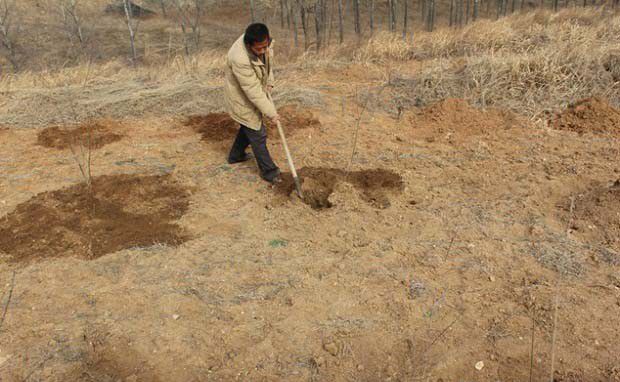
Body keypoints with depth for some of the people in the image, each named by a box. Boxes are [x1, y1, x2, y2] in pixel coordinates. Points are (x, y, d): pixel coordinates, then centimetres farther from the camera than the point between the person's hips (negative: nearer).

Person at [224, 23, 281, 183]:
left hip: (255, 92, 8)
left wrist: (269, 83, -1)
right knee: (258, 135, 3)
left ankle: (235, 155, 48)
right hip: (243, 99, -8)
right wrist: (271, 113, -25)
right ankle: (268, 171, 19)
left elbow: (267, 62, 8)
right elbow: (253, 92, -33)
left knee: (248, 127, 26)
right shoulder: (240, 59, -39)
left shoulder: (261, 43, -16)